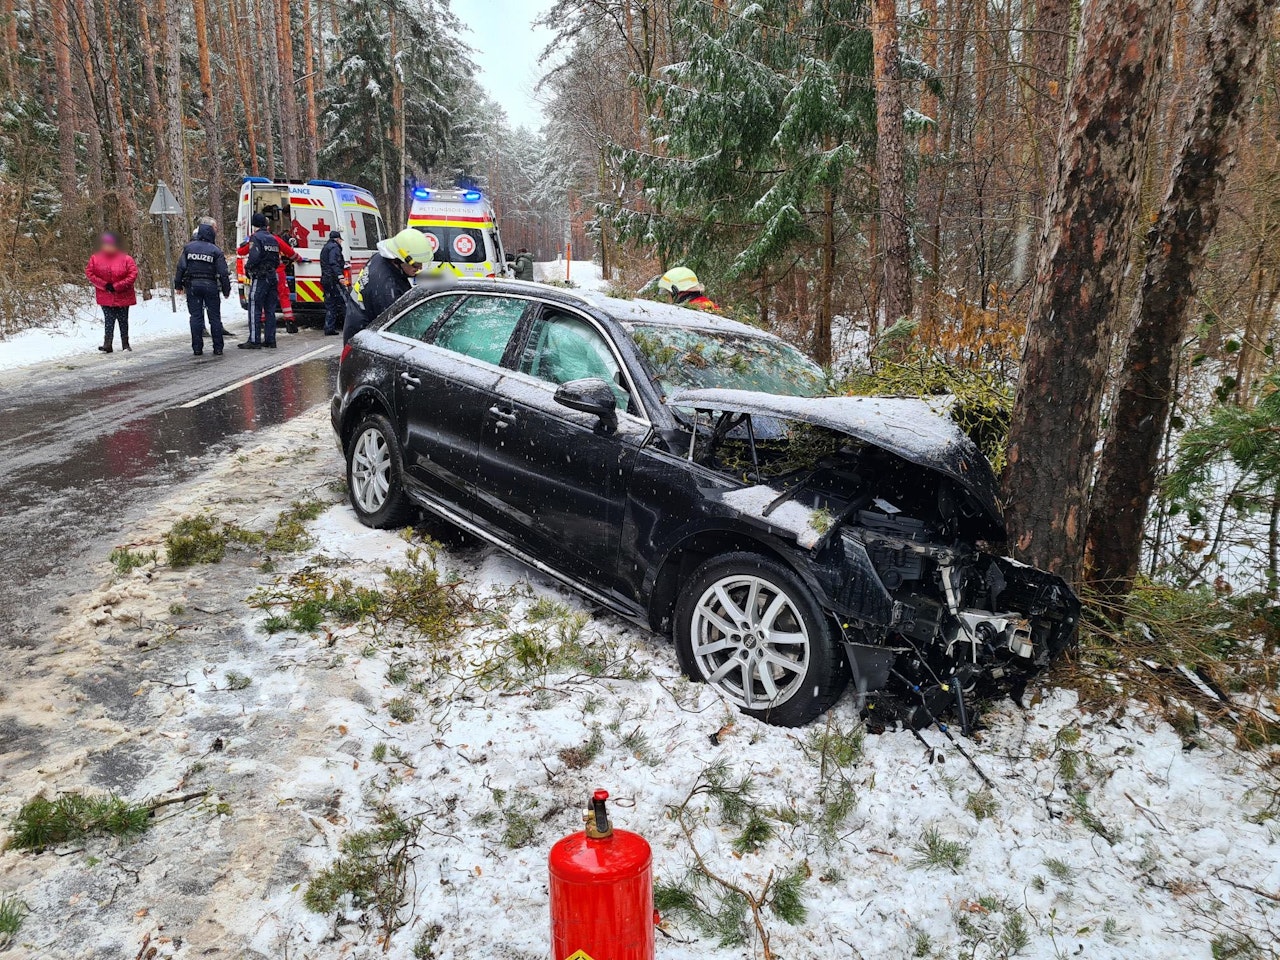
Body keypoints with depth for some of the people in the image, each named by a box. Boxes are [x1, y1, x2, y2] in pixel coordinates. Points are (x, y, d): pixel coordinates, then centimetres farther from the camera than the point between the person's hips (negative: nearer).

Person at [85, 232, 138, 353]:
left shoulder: (126, 259, -8)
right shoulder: (95, 259, -1)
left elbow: (133, 275, -11)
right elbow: (89, 273, 1)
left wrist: (117, 286, -15)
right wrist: (104, 285, -11)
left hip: (123, 296, 0)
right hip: (105, 297, 1)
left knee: (123, 321, 10)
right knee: (108, 321, -5)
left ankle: (125, 344, 20)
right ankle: (107, 344, -7)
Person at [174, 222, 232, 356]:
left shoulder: (188, 248, 4)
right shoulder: (216, 250, -3)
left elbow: (181, 268, 2)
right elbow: (223, 272, -6)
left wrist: (178, 285, 10)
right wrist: (226, 290, 2)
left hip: (192, 286, 2)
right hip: (210, 285, -2)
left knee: (196, 317, 4)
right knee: (215, 317, 4)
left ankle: (197, 349, 3)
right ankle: (218, 348, 3)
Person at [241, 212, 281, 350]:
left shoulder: (256, 237, -8)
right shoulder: (273, 239, 15)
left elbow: (254, 257, -20)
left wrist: (247, 268, -5)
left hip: (259, 278, -7)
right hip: (272, 278, 7)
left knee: (255, 310, -4)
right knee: (270, 310, 10)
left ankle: (254, 340, -6)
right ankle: (270, 340, 11)